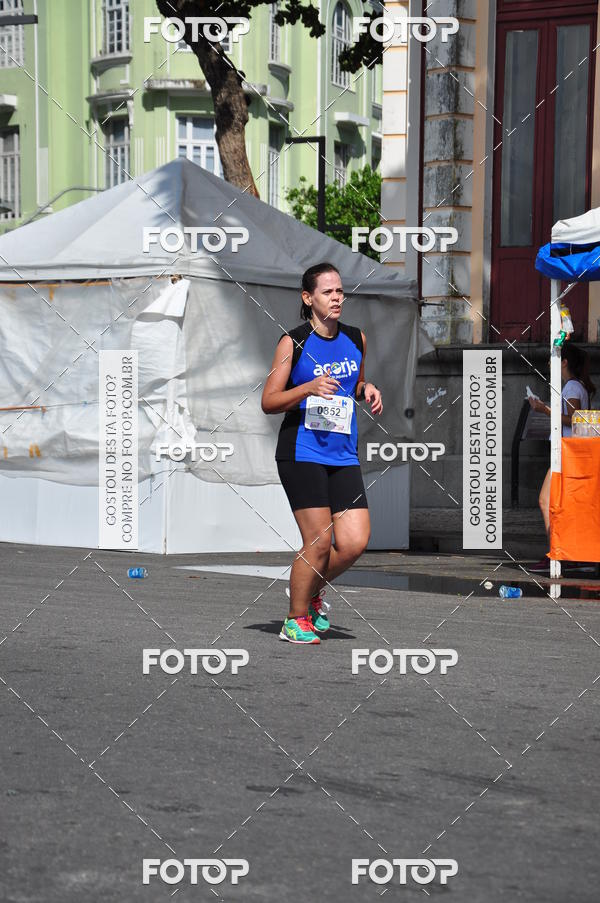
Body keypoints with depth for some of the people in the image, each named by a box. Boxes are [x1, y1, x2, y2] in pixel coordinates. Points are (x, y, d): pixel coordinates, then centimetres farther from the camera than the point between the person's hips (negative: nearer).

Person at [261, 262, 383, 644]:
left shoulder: (356, 339, 10)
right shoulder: (293, 342, -5)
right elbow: (269, 401, -4)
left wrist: (367, 390, 4)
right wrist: (309, 388, -19)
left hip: (344, 455, 5)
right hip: (302, 452, -5)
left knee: (355, 542, -6)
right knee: (319, 542, -8)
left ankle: (313, 589, 23)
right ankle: (296, 620, 11)